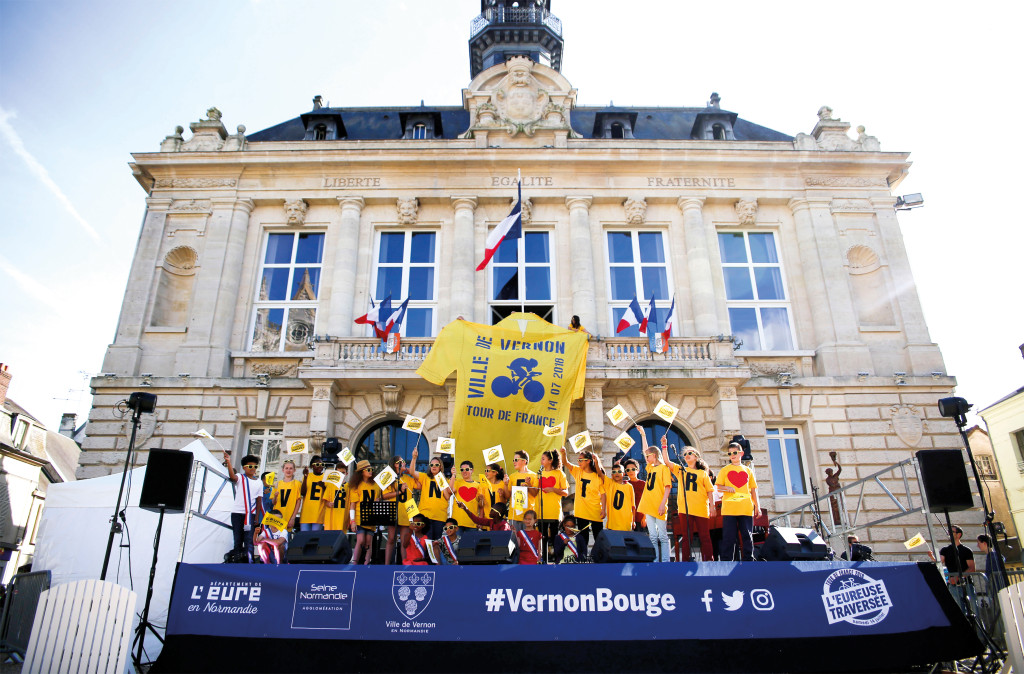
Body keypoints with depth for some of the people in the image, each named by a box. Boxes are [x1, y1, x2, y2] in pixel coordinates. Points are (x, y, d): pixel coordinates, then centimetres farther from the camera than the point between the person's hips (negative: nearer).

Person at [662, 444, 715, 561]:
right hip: (684, 508, 1)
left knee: (704, 536, 0)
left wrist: (712, 506, -1)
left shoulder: (702, 473, 12)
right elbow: (667, 461, 4)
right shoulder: (680, 470, 15)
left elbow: (710, 491, 9)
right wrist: (664, 447, -4)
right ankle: (685, 560, 6)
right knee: (686, 536, 2)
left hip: (701, 509, -1)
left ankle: (708, 560, 5)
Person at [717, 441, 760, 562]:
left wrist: (756, 505, 9)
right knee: (729, 537, -4)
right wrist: (726, 488, -15)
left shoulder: (748, 470, 16)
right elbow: (718, 487, 6)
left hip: (746, 508, 2)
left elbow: (753, 489, 17)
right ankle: (727, 561, 0)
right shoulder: (724, 470, 10)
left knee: (747, 536, 4)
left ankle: (748, 560, 11)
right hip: (729, 508, -2)